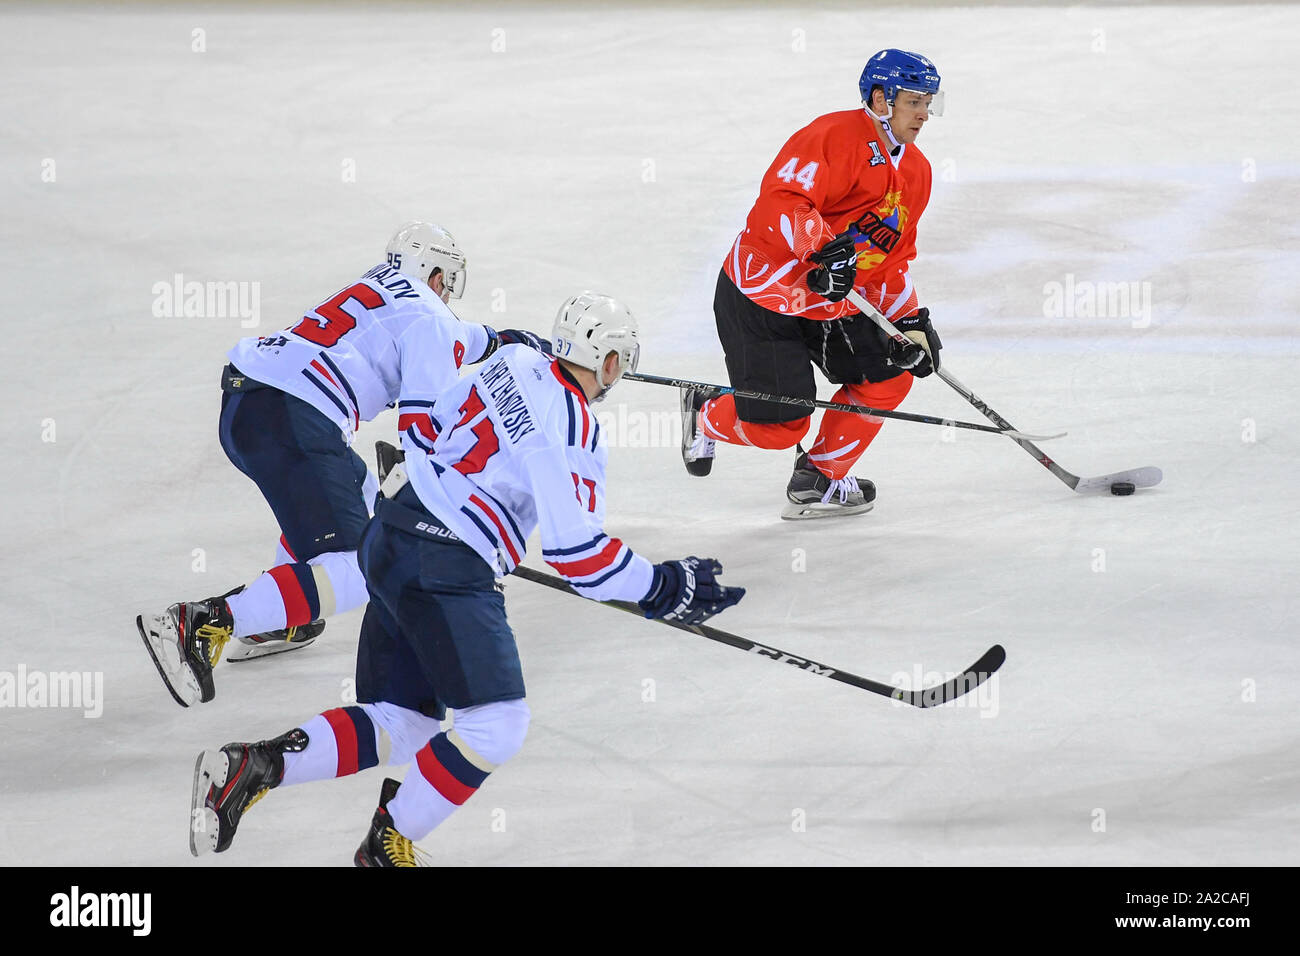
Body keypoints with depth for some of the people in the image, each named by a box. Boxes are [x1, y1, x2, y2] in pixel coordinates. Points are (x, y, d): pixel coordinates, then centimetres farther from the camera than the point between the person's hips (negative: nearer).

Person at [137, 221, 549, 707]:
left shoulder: (372, 290, 30)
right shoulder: (429, 318, 5)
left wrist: (497, 340, 67)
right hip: (290, 423, -9)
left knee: (356, 488, 33)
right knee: (350, 578, -14)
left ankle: (273, 621, 27)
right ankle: (205, 624, -28)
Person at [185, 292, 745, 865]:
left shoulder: (515, 363, 11)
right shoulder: (571, 430, -15)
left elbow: (423, 433, 22)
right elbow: (575, 553, -17)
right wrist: (663, 588, -9)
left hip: (389, 541, 10)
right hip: (445, 566, -10)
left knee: (400, 726, 12)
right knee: (495, 726, -10)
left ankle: (255, 765, 2)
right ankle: (388, 846, -2)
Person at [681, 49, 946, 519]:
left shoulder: (916, 171, 10)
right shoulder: (837, 136, -19)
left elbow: (893, 257, 16)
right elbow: (780, 200, -30)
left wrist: (911, 321, 5)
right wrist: (823, 247, -42)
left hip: (830, 302, 9)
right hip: (760, 294, -9)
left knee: (890, 376, -2)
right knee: (780, 424, -9)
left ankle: (819, 479, 13)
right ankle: (706, 415, 25)